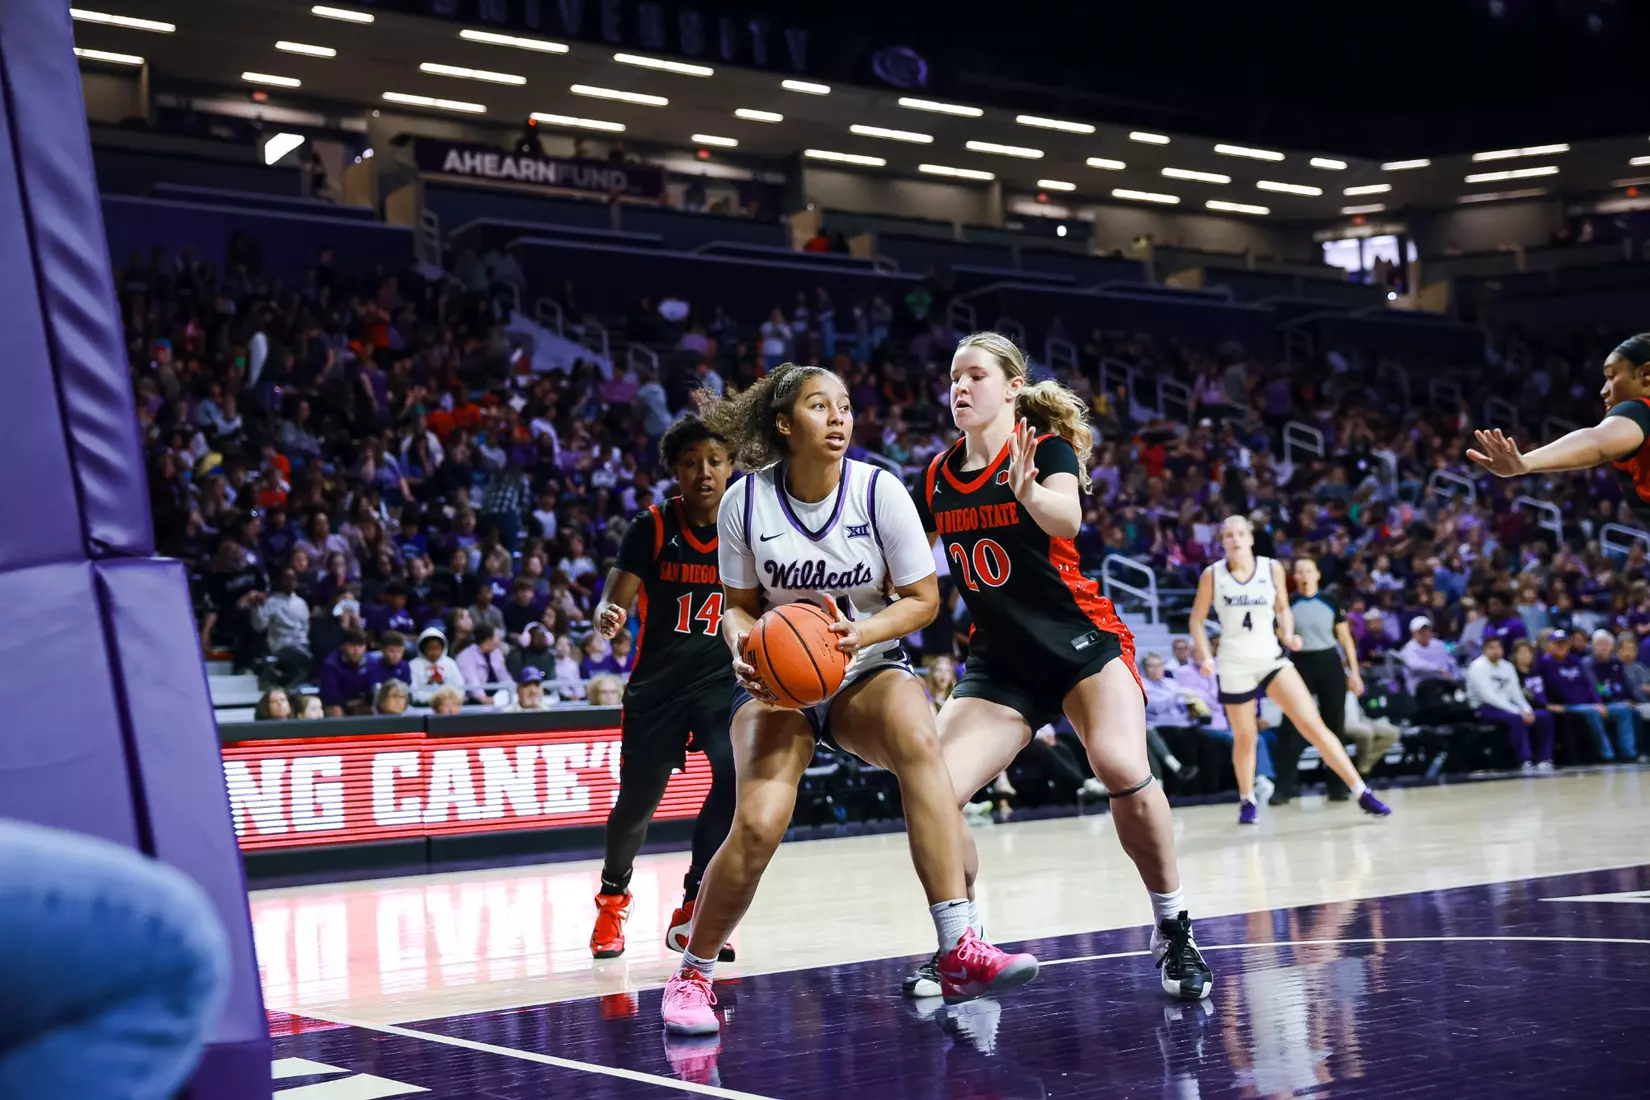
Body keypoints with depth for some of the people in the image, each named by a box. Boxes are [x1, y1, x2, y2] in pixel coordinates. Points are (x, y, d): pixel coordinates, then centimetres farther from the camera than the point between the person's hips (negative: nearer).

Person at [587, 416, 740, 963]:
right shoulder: (652, 528, -9)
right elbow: (615, 600, -13)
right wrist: (608, 617, -37)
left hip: (723, 677, 0)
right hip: (657, 682, 0)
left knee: (738, 773, -25)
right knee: (638, 799, 5)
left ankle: (693, 909, -12)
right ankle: (613, 896, 38)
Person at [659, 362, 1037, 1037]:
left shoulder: (878, 490, -10)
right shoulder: (746, 501, -8)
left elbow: (923, 600, -4)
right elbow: (739, 604, 4)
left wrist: (861, 634, -23)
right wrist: (743, 642, -19)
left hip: (869, 669, 0)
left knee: (918, 738, -35)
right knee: (759, 825, -24)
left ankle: (959, 954, -36)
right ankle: (692, 974, 2)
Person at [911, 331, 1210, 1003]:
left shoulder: (1048, 447, -8)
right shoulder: (939, 476, 7)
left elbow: (1067, 520, -30)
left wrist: (1028, 493, -52)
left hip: (1083, 642, -4)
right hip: (1000, 663, 5)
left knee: (1123, 771, -28)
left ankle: (1173, 930, -8)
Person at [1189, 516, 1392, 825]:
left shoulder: (1272, 569, -2)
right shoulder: (1212, 575, -5)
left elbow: (1283, 608, 12)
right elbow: (1197, 619, 4)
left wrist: (1288, 634, -6)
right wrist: (1204, 657, -7)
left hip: (1271, 658, 1)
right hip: (1235, 665, 0)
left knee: (1312, 724, -10)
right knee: (1245, 737, 7)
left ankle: (1361, 792, -9)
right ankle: (1247, 801, 30)